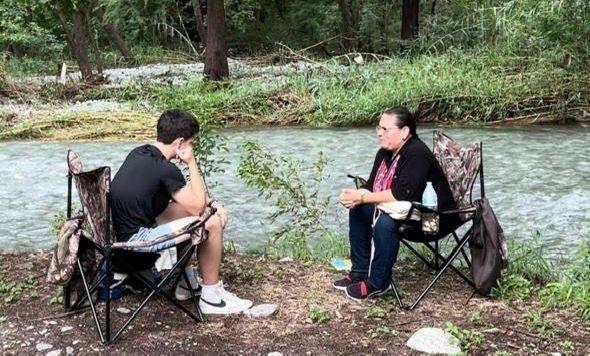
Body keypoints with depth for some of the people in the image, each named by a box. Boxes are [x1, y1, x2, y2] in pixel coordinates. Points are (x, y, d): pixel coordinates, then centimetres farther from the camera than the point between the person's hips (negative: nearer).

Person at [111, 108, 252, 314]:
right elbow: (197, 206, -10)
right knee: (213, 224, -10)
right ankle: (211, 298, 4)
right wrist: (192, 163, -9)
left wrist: (210, 202, 6)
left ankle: (186, 283, 28)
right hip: (136, 238, -10)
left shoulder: (139, 153, 6)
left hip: (124, 227, 10)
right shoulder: (165, 170, -22)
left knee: (187, 208, 22)